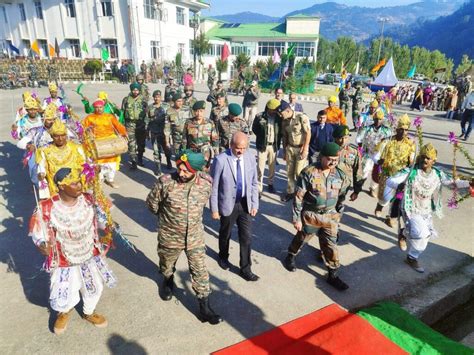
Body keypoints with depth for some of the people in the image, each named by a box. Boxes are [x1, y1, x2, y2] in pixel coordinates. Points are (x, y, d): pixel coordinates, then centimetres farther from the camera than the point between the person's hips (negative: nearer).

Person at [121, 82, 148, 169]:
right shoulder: (126, 99, 3)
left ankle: (140, 159, 30)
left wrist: (146, 124, -2)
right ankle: (133, 162, -3)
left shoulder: (143, 99, 3)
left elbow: (146, 112, 4)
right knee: (131, 143, -6)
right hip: (130, 124, -1)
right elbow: (122, 112, 9)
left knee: (141, 143, 11)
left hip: (141, 124, 1)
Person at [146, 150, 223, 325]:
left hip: (195, 237, 1)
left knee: (200, 271, 6)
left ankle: (204, 308, 22)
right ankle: (168, 281, 60)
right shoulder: (166, 182, -24)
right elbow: (152, 203, -6)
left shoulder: (206, 183, -16)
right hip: (170, 236, 0)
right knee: (167, 265, 25)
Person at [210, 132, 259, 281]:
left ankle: (245, 269, 25)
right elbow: (214, 187, -12)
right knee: (225, 234, 20)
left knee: (246, 237, 8)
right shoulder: (220, 160, -20)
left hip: (245, 203, 3)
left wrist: (254, 204, 1)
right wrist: (214, 209, -9)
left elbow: (254, 183, 3)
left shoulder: (250, 157, -7)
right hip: (228, 204, -3)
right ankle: (223, 256, 48)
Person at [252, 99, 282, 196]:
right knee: (260, 167, -1)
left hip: (274, 146, 3)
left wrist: (278, 142, 2)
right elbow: (254, 129, 3)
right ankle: (259, 188, 6)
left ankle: (270, 184, 34)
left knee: (272, 167, 14)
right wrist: (261, 137, 0)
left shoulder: (279, 118, -1)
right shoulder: (260, 116, -8)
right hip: (262, 145, -2)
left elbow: (281, 131, 10)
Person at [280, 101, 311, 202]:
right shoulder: (284, 121, 3)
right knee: (289, 172, 10)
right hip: (290, 148, 6)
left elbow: (308, 133, -15)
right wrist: (284, 150, 13)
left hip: (301, 148, -6)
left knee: (299, 172, -3)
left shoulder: (302, 117, -16)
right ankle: (290, 192, 24)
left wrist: (305, 149, -16)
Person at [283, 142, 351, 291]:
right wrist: (296, 218, -14)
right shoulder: (309, 172, -20)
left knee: (331, 245, 8)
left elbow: (342, 195, 12)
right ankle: (291, 256, 47)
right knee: (301, 238, 18)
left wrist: (337, 213, 14)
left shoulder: (340, 175, -5)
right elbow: (298, 197, -15)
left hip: (330, 216, 3)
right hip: (310, 215, -3)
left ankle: (333, 275, 25)